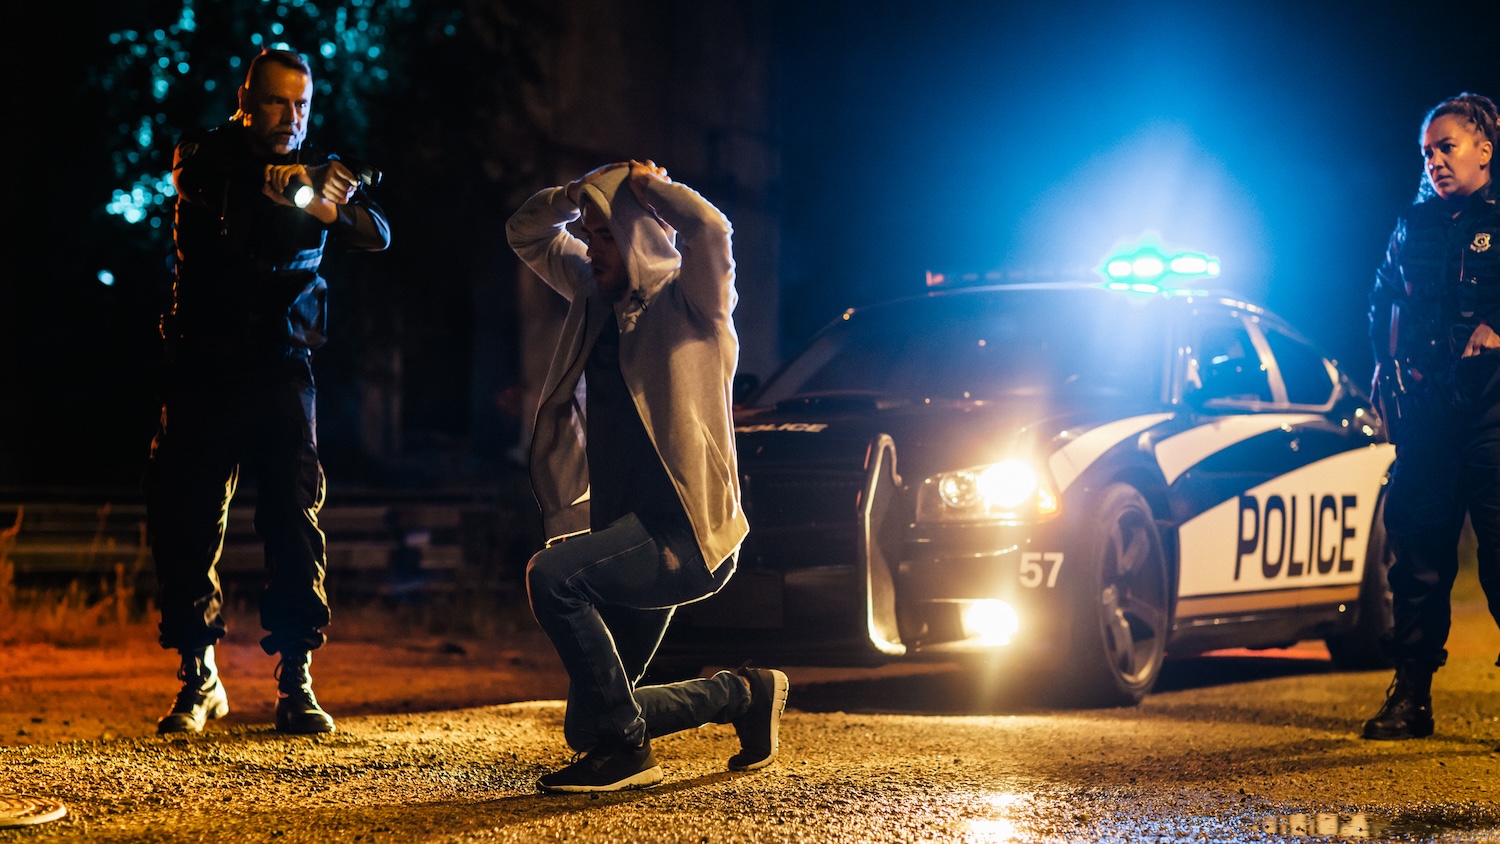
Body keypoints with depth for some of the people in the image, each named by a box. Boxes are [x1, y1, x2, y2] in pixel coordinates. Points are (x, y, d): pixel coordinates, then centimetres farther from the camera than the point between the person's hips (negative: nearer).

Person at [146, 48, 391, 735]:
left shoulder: (316, 171, 7)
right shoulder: (207, 156, 0)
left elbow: (379, 237, -5)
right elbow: (195, 182, -23)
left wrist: (343, 207, -29)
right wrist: (273, 185, -41)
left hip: (281, 368, 1)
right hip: (203, 369, -1)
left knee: (294, 520, -9)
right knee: (186, 523, 0)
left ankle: (296, 684, -5)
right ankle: (198, 679, 15)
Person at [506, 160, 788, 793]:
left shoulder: (689, 305, -5)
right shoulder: (599, 296, 16)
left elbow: (709, 228, -25)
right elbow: (526, 234, 26)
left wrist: (646, 184, -8)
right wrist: (581, 191, 8)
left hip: (685, 535, -8)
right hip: (626, 535, 8)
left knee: (552, 575, -32)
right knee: (587, 724, 5)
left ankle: (624, 748, -19)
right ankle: (743, 694, 24)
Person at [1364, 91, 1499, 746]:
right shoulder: (1414, 227, 18)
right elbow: (1382, 305, 27)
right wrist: (1389, 368, 14)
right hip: (1424, 409, 4)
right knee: (1418, 545, 3)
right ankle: (1410, 696, 8)